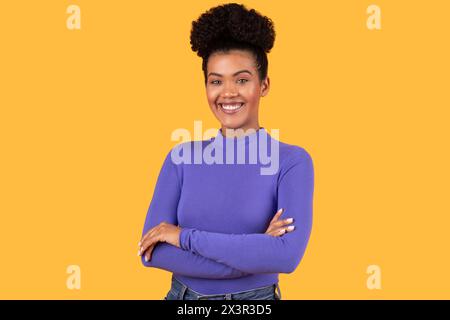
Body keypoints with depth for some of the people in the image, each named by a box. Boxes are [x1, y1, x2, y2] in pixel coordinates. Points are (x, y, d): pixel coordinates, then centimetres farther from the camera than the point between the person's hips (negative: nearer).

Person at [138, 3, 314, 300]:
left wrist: (185, 237, -19)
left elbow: (288, 255, -24)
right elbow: (152, 250, -11)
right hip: (183, 297, 2)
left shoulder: (292, 161, -10)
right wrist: (254, 251, -20)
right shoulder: (182, 158, -1)